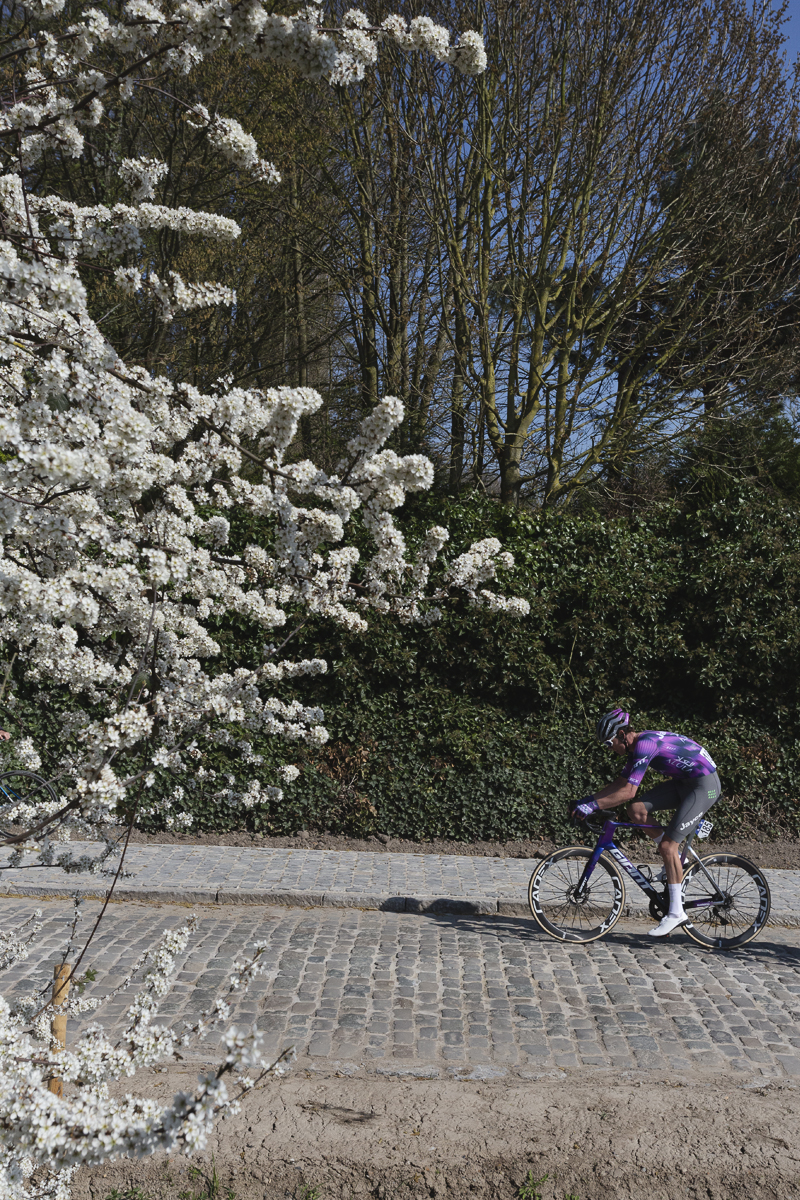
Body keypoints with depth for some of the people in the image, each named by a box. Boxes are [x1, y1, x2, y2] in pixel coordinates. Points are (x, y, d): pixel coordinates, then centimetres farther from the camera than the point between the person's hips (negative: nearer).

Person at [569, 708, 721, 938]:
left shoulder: (645, 744, -24)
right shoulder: (635, 747, 6)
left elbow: (628, 792, -29)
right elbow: (619, 784, 14)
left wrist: (592, 806, -25)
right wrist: (586, 800, 4)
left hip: (704, 785, -9)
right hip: (683, 781, 9)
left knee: (667, 845, -14)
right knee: (636, 810, -5)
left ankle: (676, 912, -5)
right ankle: (675, 859, 12)